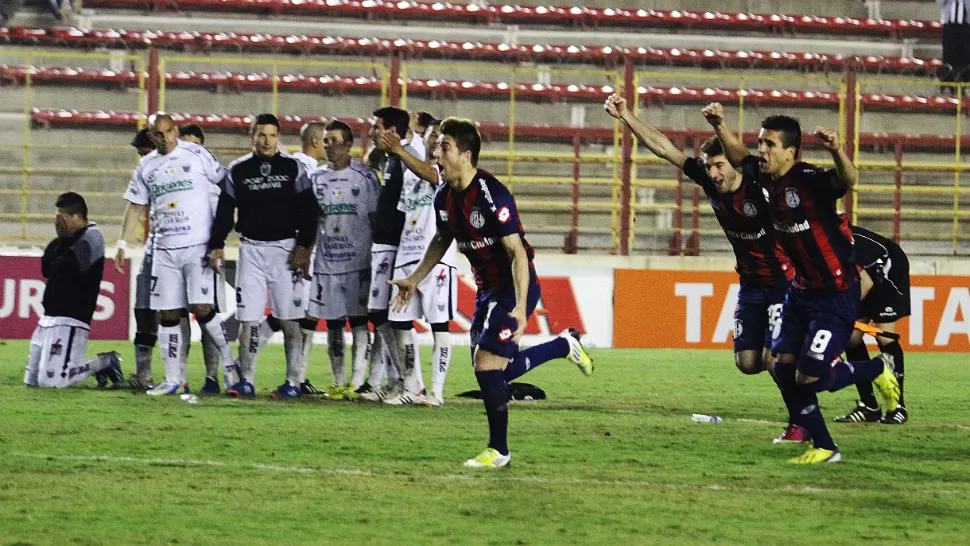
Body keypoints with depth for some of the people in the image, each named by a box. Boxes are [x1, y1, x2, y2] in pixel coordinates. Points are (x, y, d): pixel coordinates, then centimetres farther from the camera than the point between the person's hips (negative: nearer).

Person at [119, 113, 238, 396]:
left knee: (202, 307, -14)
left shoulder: (196, 155, -1)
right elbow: (136, 207, 16)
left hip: (198, 246, -4)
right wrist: (123, 243, 7)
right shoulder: (146, 167, 11)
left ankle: (228, 362, 3)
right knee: (168, 314, 3)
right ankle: (174, 380, 9)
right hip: (165, 250, 4)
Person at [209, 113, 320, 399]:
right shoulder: (237, 171, 6)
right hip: (251, 249, 2)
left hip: (286, 249, -2)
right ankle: (246, 380, 5)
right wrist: (217, 246, 0)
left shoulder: (293, 168, 1)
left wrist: (304, 247, -6)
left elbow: (308, 211, 1)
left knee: (290, 319, -3)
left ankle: (294, 381, 1)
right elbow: (225, 211, 8)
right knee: (248, 318, 0)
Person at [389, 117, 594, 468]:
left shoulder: (492, 196, -25)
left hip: (514, 288, -9)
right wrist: (414, 280, 21)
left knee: (486, 365, -13)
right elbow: (442, 241, 21)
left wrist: (520, 308, -34)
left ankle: (498, 451, 3)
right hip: (487, 288, 9)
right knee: (493, 372, 11)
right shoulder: (445, 198, 1)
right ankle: (565, 346, 32)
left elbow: (517, 252, -26)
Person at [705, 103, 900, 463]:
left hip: (837, 295, -8)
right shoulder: (766, 177, 0)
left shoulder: (811, 181, -24)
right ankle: (824, 447, 13)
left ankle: (878, 370, 19)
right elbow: (739, 156, 20)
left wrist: (837, 152, -64)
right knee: (782, 364, 1)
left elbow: (849, 181, -44)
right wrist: (719, 126, 4)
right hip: (802, 289, 8)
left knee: (809, 377, -10)